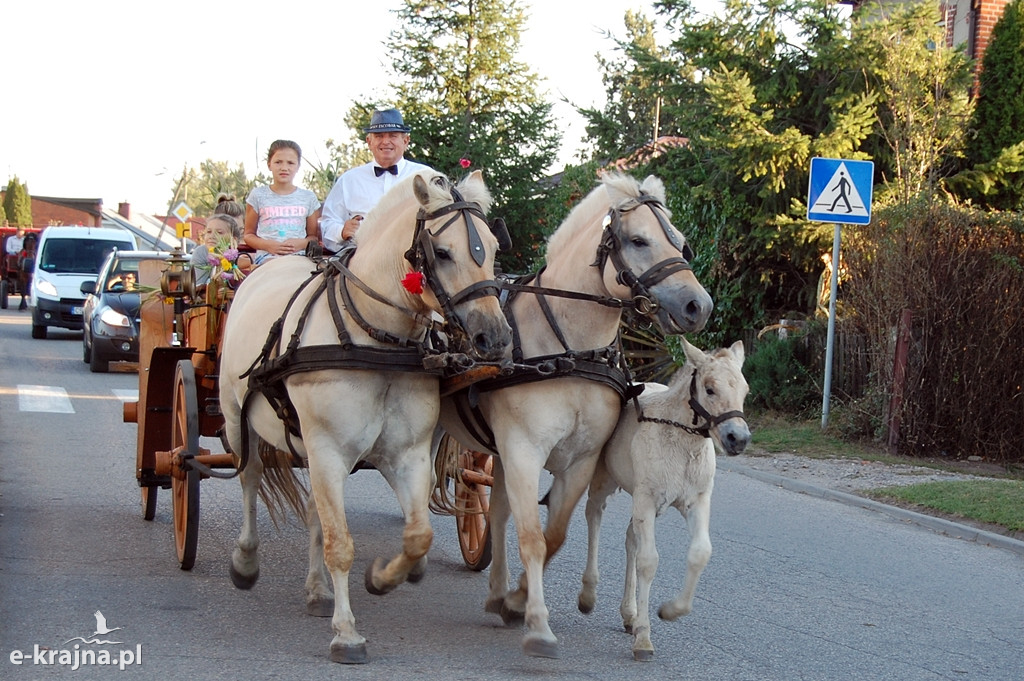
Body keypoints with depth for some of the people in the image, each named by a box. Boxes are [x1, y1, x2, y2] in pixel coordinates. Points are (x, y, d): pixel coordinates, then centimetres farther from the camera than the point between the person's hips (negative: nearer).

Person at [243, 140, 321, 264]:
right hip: (267, 256, -2)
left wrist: (302, 243, -5)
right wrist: (267, 245, -6)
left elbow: (314, 236, 19)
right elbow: (249, 234, 15)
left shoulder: (308, 197, 15)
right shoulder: (258, 195, 11)